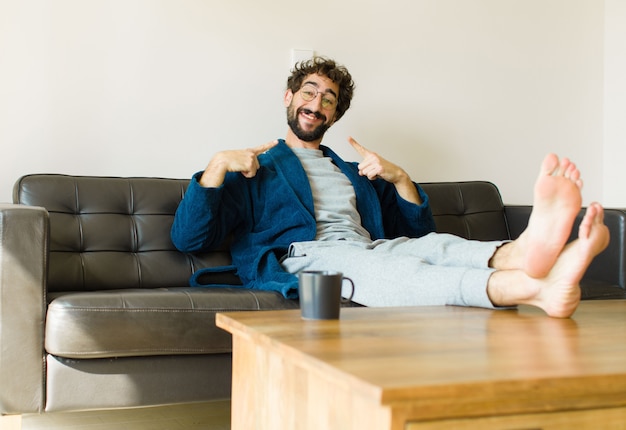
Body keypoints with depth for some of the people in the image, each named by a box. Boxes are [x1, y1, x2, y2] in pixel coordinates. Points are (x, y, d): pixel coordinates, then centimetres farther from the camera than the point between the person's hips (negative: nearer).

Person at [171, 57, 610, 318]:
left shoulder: (355, 172, 35)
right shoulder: (255, 168, 22)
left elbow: (418, 230, 28)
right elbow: (188, 238, 8)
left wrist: (399, 177, 11)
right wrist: (219, 164, -3)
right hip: (302, 257, -5)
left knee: (434, 243, -30)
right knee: (374, 263, -39)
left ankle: (522, 253, -65)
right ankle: (536, 289, -65)